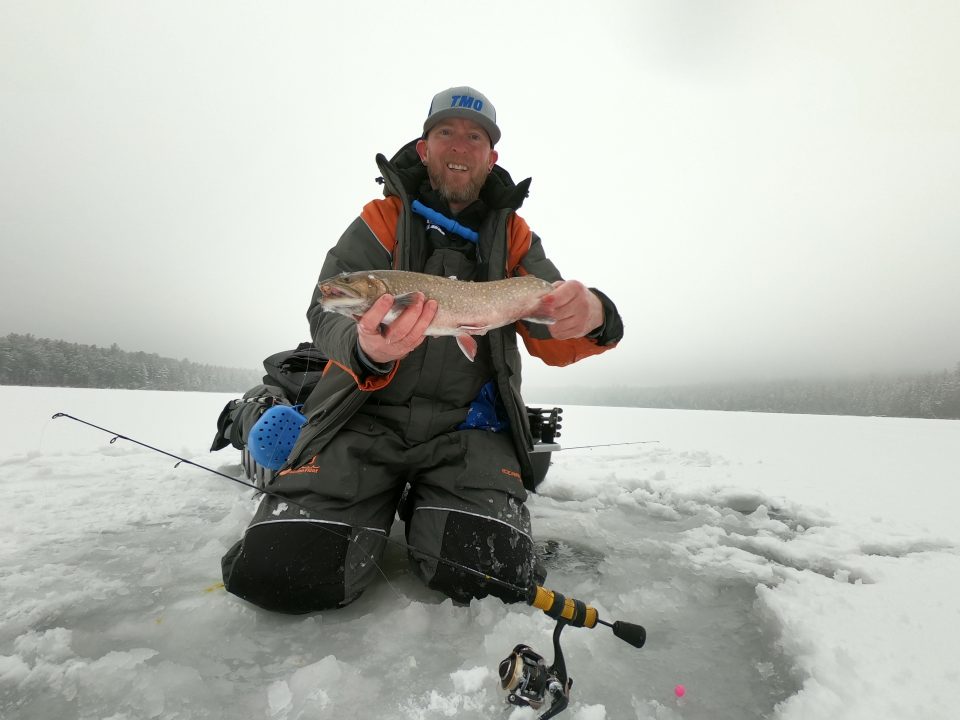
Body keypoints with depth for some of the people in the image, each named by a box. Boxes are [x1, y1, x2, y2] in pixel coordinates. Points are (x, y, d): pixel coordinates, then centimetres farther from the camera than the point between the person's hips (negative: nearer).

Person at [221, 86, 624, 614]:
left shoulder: (514, 236, 10)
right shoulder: (381, 221, 4)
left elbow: (551, 342, 1)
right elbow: (326, 316, -7)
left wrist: (591, 318, -25)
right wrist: (366, 349, -33)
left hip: (467, 425, 2)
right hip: (369, 416, 0)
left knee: (493, 575, -19)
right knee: (278, 572, -15)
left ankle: (423, 504, 13)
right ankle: (383, 502, 15)